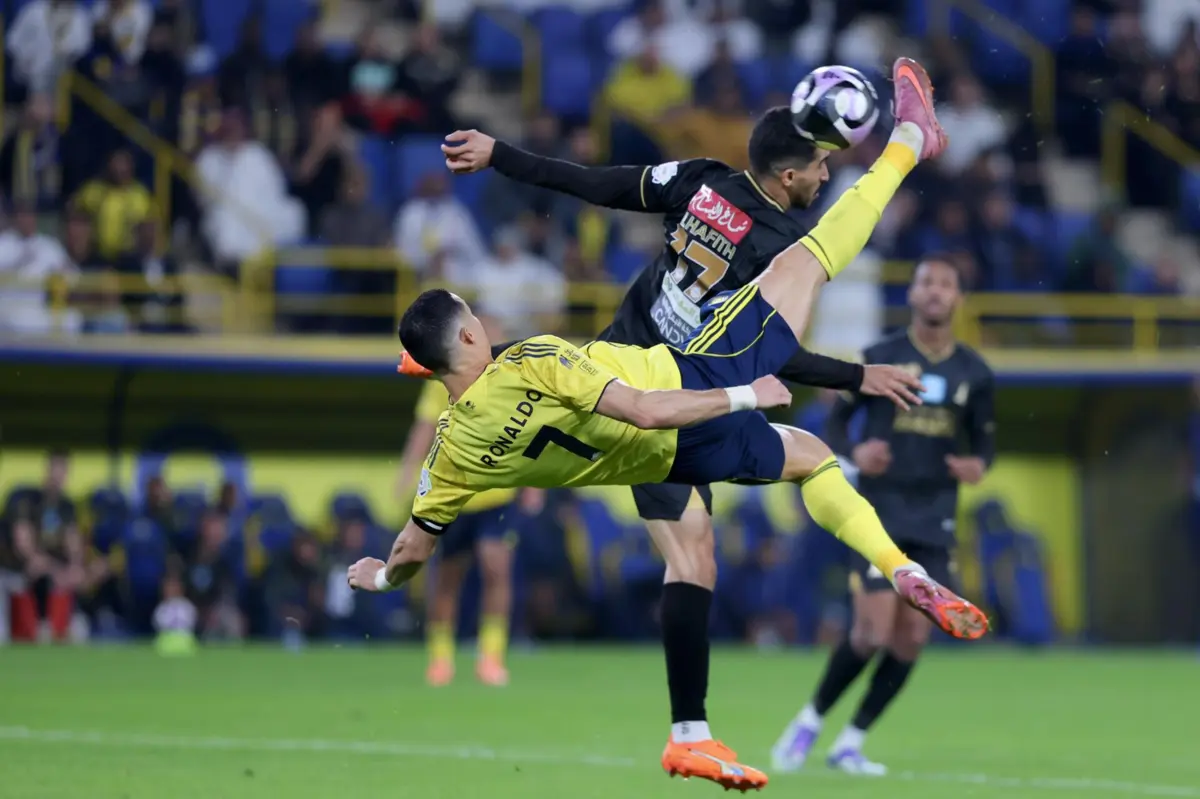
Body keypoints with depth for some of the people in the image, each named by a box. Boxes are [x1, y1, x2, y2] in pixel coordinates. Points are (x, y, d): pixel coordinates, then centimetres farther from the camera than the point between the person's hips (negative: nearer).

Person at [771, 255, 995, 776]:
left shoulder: (973, 373, 6)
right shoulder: (880, 358, -3)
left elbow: (984, 440, 14)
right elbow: (835, 422, 2)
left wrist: (978, 465, -9)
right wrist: (854, 453, -19)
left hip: (934, 524, 3)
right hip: (879, 515, -3)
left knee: (911, 638, -3)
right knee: (873, 631, -13)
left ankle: (851, 743, 10)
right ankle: (809, 723, 10)